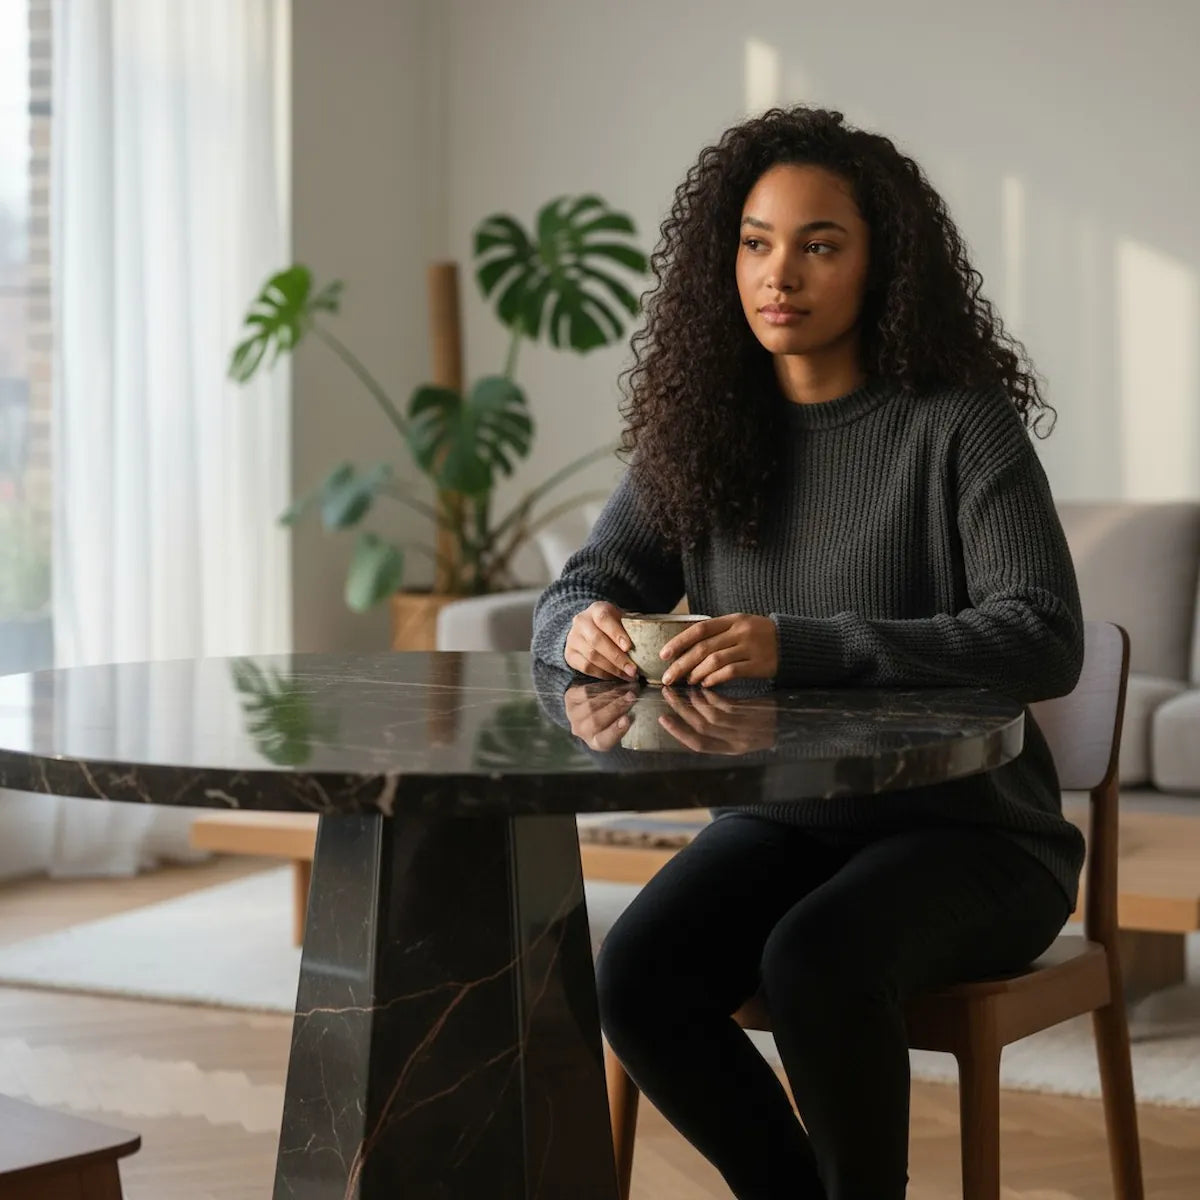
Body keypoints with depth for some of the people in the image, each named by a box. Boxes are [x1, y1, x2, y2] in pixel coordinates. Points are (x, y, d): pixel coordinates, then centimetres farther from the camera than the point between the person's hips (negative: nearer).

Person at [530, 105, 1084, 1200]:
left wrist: (799, 646, -34)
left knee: (815, 962, -33)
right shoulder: (703, 430, 3)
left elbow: (1046, 641, -23)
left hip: (968, 831, -4)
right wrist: (588, 627, -20)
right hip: (780, 822, 5)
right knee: (636, 980, -21)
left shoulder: (957, 425, -12)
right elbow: (574, 595, 7)